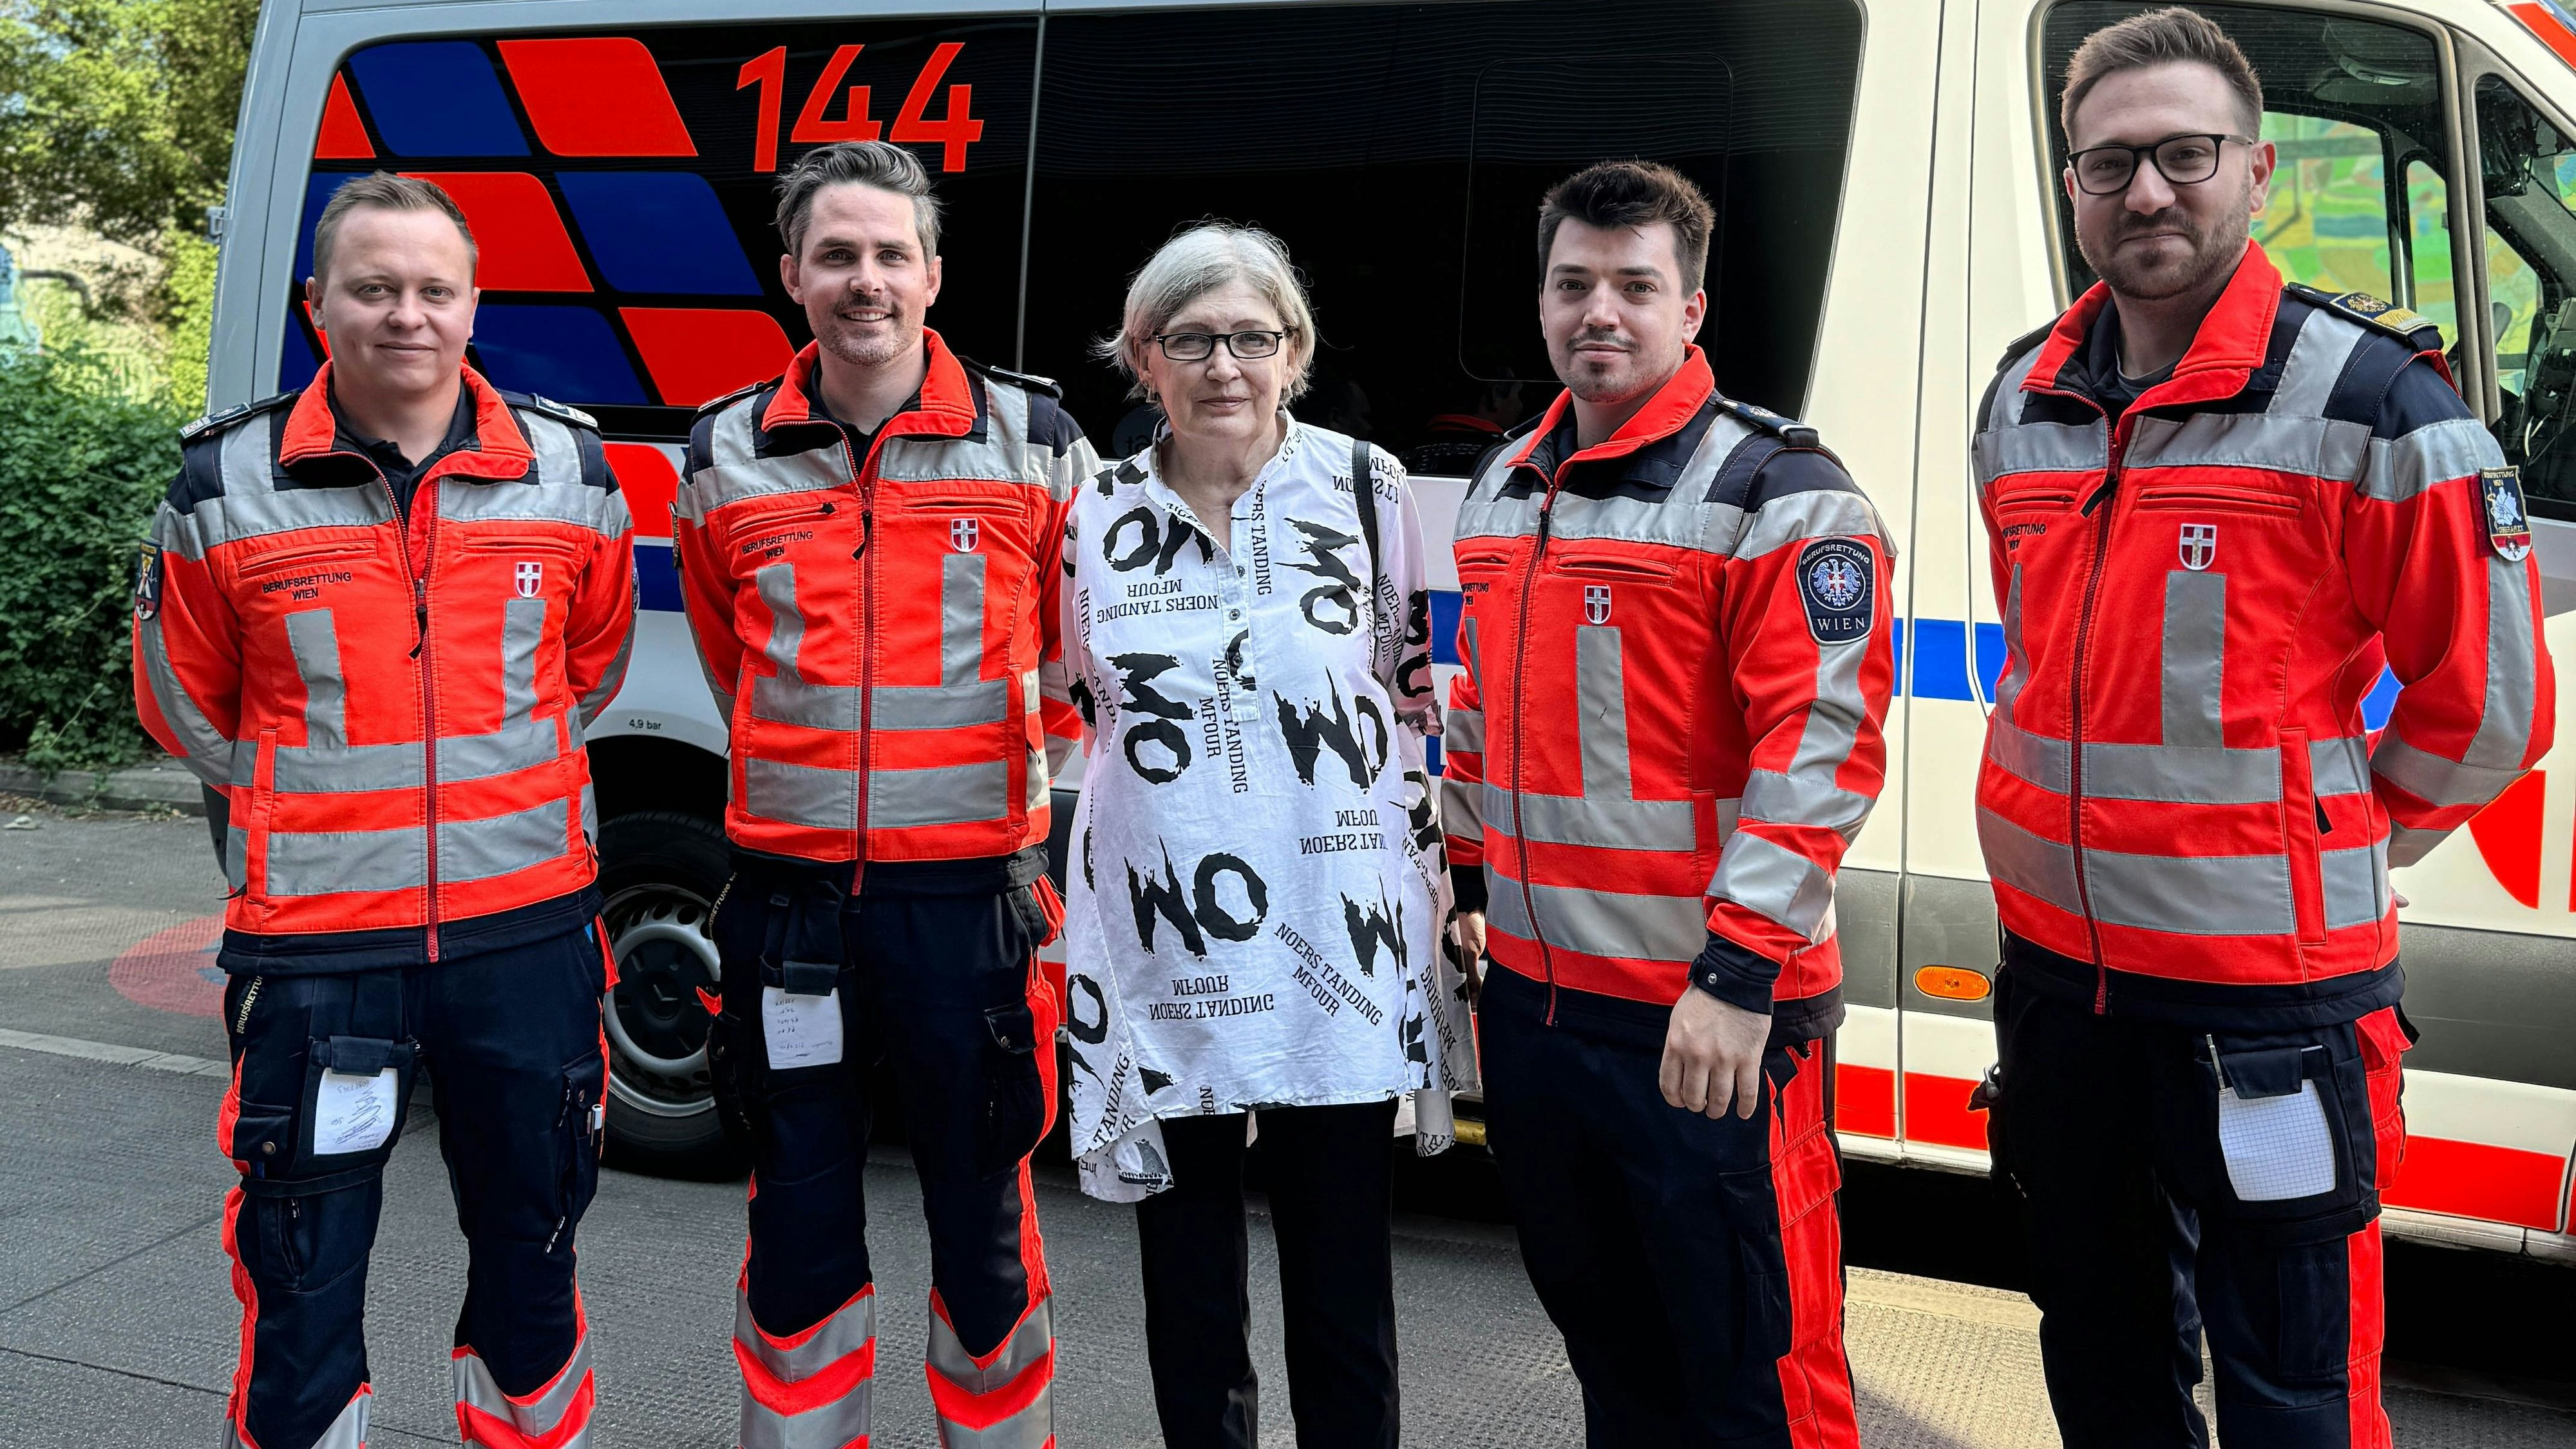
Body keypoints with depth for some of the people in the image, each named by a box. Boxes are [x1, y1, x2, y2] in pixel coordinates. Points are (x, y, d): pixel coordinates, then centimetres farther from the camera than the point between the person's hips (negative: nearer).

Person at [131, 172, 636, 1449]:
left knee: (531, 1257, 17)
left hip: (525, 931, 2)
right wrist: (299, 819, 10)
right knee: (301, 1295, 7)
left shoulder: (569, 472, 0)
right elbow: (186, 707, 9)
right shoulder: (226, 486, -3)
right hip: (314, 942, -1)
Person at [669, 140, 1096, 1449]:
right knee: (800, 1230, 12)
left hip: (969, 893, -1)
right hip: (790, 899, 2)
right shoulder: (727, 457, 3)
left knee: (984, 1223, 9)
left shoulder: (1034, 444, -1)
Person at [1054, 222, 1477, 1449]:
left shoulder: (1365, 489, -1)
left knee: (1344, 1295, 8)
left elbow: (1419, 696, 6)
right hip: (1161, 955, 2)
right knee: (1186, 1280, 14)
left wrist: (1430, 880, 5)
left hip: (1336, 950, -1)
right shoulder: (1098, 517, 3)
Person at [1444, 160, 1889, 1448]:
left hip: (1708, 1018, -7)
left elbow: (1821, 746, -20)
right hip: (1530, 994, 8)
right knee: (1600, 1331, 22)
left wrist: (1739, 976, -24)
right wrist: (1466, 879, 21)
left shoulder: (1777, 496, -12)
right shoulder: (1503, 491, 12)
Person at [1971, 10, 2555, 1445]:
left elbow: (2485, 706, -5)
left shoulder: (2368, 401, -11)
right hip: (2056, 974, 6)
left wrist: (2337, 846, 2)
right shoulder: (2022, 402, 7)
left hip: (2270, 996, -5)